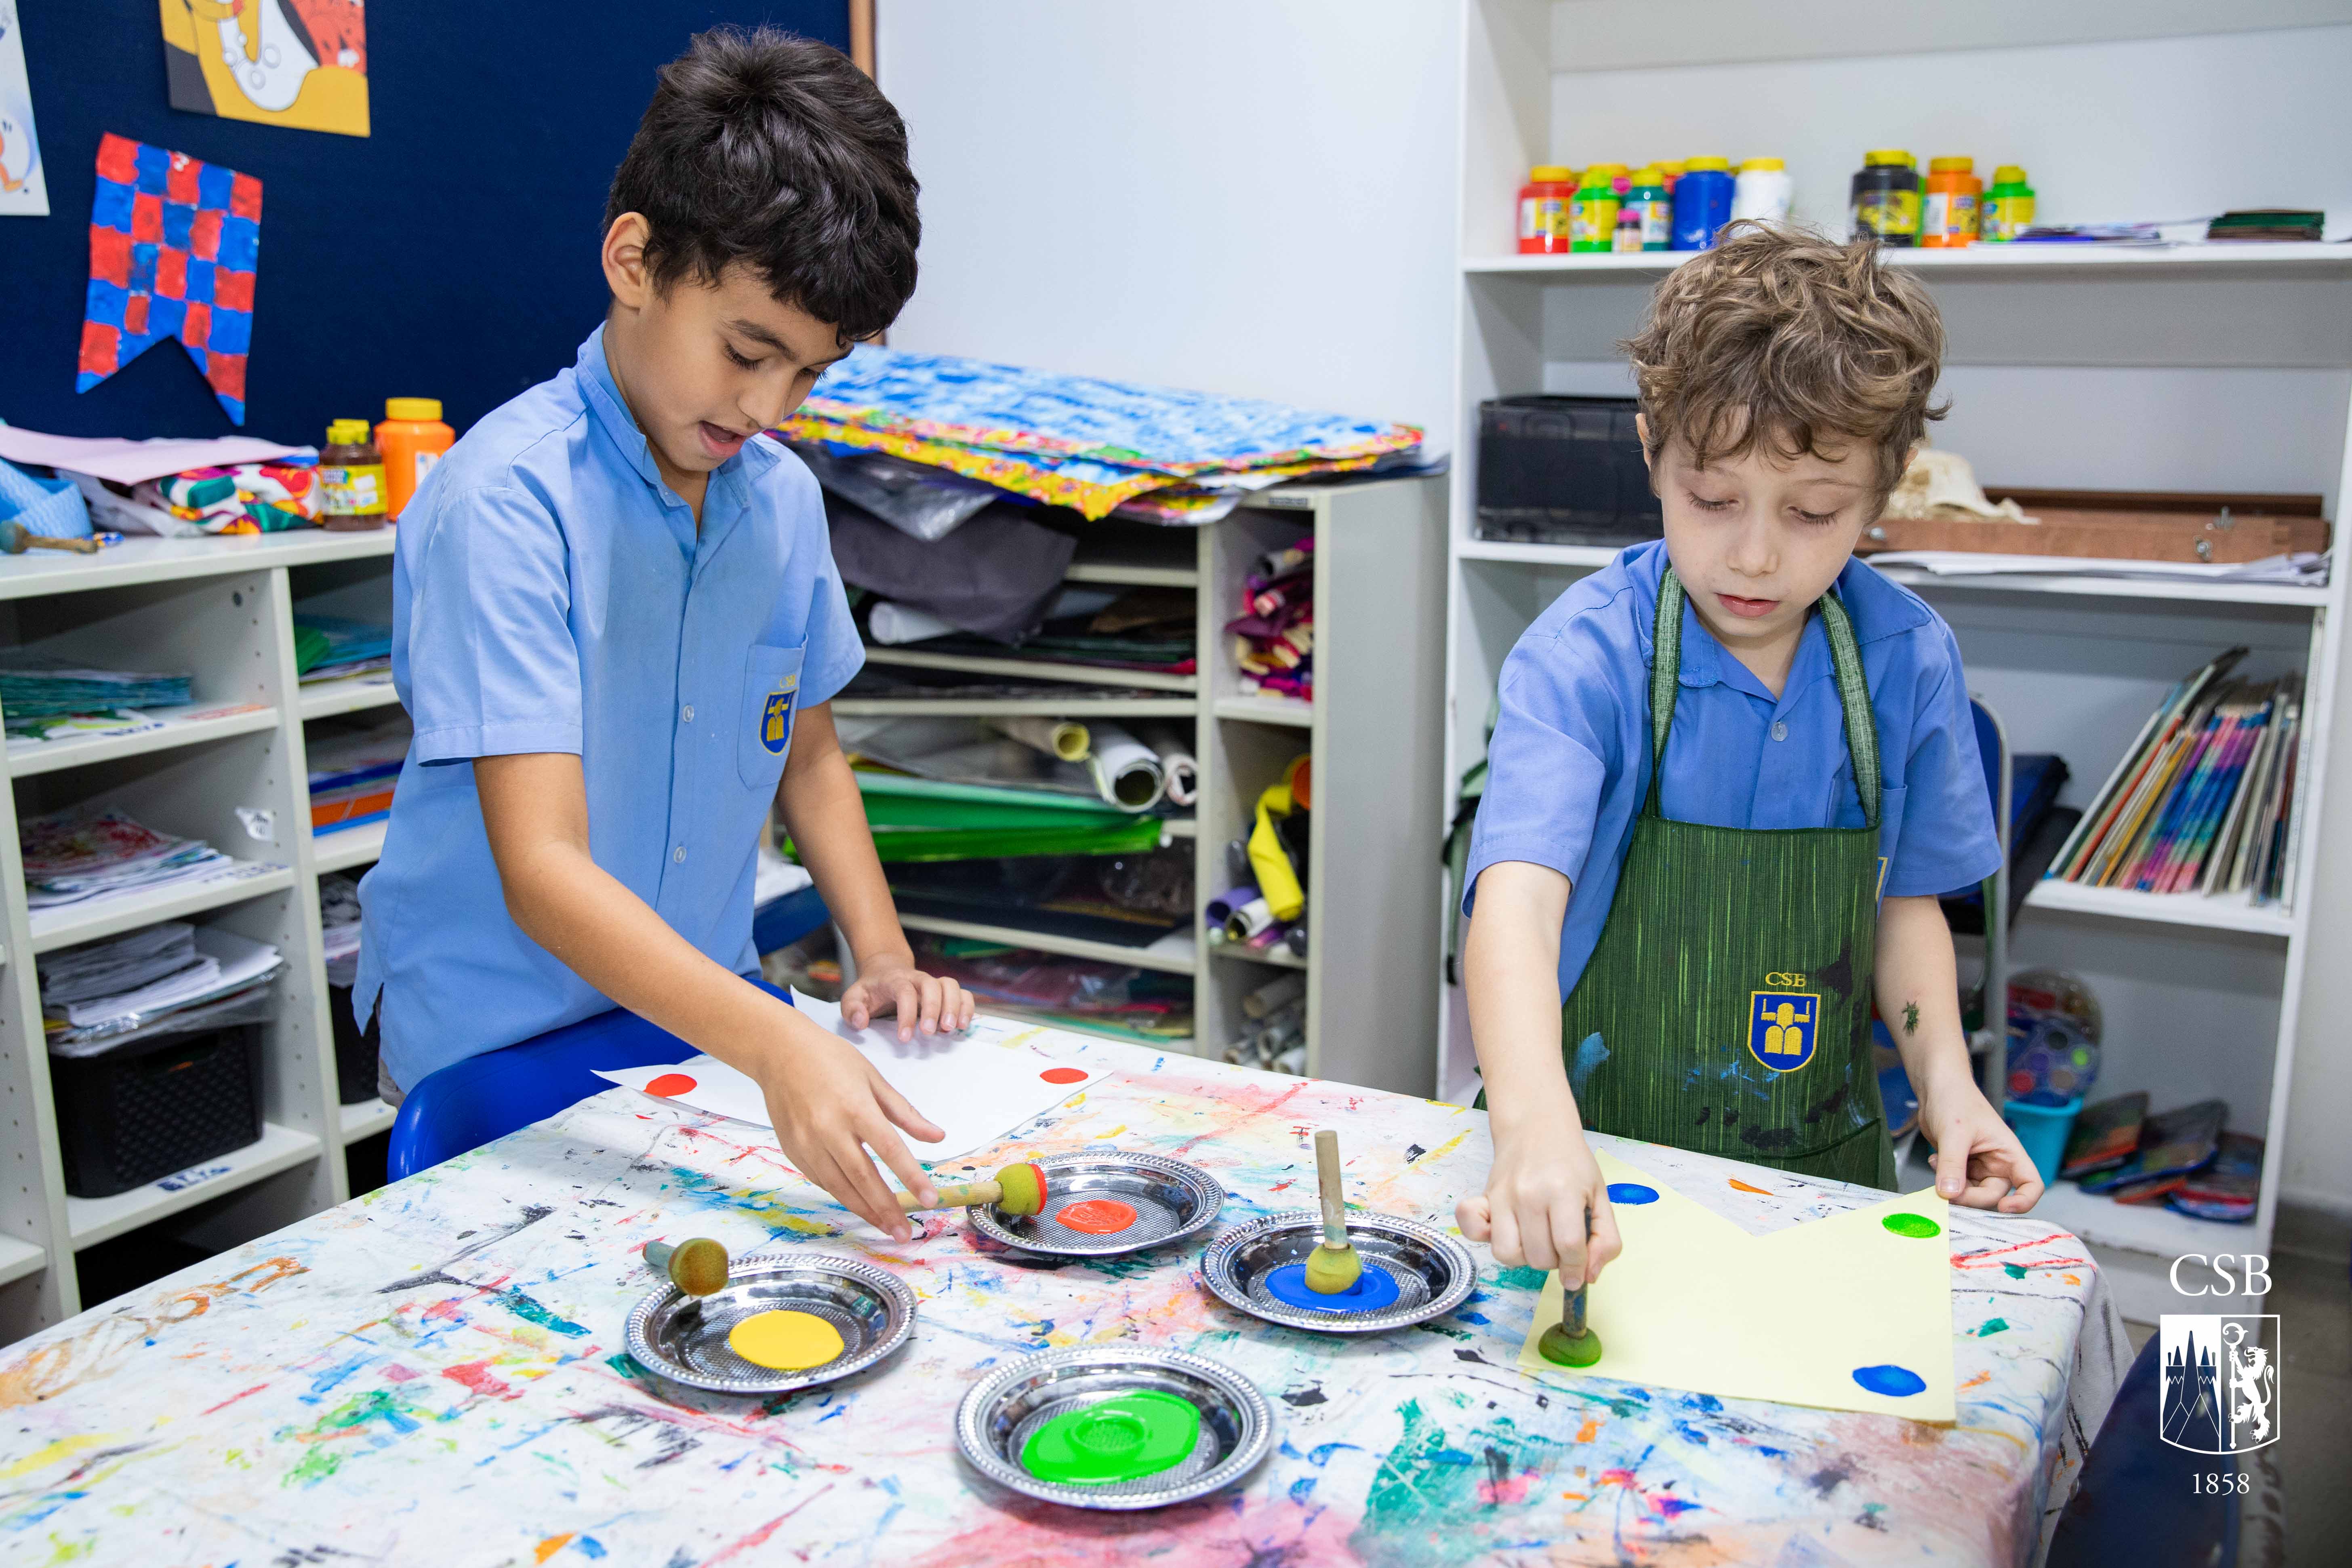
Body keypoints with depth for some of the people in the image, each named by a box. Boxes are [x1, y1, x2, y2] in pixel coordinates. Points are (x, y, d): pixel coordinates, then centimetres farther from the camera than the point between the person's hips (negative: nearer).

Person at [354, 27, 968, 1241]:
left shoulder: (784, 497, 1)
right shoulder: (505, 500, -20)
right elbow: (541, 869, -27)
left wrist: (882, 956, 0)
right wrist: (774, 1043, -39)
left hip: (701, 1025, 5)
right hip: (497, 1054, -4)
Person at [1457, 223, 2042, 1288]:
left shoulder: (1908, 660, -2)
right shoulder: (1585, 656, -16)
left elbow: (1905, 898, 11)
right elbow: (1519, 895, -31)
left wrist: (1945, 1078, -3)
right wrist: (1535, 1127, -46)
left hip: (1817, 1159, 3)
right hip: (1593, 1162, -3)